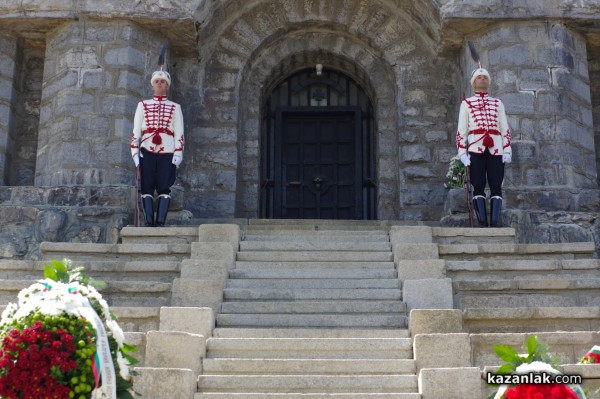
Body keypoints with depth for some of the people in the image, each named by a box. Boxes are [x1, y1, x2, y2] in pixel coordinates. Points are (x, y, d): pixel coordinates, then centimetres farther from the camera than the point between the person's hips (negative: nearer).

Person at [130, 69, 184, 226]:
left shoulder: (175, 107, 13)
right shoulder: (143, 105, 14)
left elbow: (179, 132, 7)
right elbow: (136, 131, 11)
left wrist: (178, 154, -3)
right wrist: (134, 152, 2)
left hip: (167, 152, -1)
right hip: (147, 151, 1)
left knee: (164, 188, -5)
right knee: (147, 188, -5)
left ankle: (160, 222, -7)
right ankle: (149, 222, -6)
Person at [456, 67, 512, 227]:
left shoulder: (498, 103, 20)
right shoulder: (466, 103, 14)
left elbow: (505, 128, 15)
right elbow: (461, 130, 8)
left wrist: (507, 150, 4)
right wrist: (462, 152, -2)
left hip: (496, 149, 2)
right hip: (475, 148, -2)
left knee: (496, 187, -5)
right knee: (478, 187, -5)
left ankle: (495, 223, -6)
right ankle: (482, 223, -6)